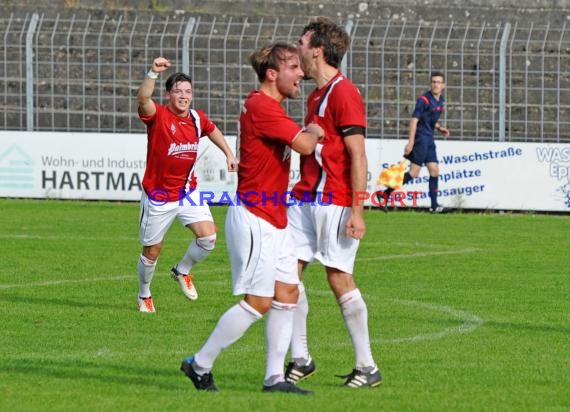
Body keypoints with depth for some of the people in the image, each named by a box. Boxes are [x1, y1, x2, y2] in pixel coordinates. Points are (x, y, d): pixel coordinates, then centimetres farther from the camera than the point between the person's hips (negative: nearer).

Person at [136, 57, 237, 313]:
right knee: (152, 251, 7)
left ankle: (182, 271, 15)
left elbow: (212, 130, 24)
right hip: (158, 195, -4)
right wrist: (154, 73, -53)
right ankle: (144, 296, 31)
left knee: (208, 237, -13)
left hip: (188, 192, 4)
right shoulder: (158, 115, -17)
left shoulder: (197, 119, -1)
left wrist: (228, 152, 22)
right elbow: (143, 98, -40)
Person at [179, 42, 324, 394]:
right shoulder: (261, 107, -19)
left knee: (287, 293, 6)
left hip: (273, 221, 10)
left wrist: (309, 132, 6)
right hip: (253, 218, -10)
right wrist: (315, 132, -5)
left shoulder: (271, 107, 14)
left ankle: (275, 377, 8)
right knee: (257, 302, -9)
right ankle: (200, 365, 3)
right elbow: (304, 145, -25)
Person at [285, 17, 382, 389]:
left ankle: (367, 367, 3)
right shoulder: (316, 95, 17)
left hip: (334, 203, -9)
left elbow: (358, 155, -16)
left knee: (340, 278, -5)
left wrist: (357, 211, -20)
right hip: (306, 199, 9)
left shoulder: (344, 93, -12)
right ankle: (300, 359, 9)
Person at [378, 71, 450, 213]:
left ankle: (434, 206, 9)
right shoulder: (424, 100, -13)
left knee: (434, 170, 5)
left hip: (429, 139, 8)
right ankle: (385, 194, -6)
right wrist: (411, 142, -24)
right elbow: (414, 120, -18)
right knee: (414, 172, -11)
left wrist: (440, 128, 9)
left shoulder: (440, 101, 13)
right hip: (420, 137, -8)